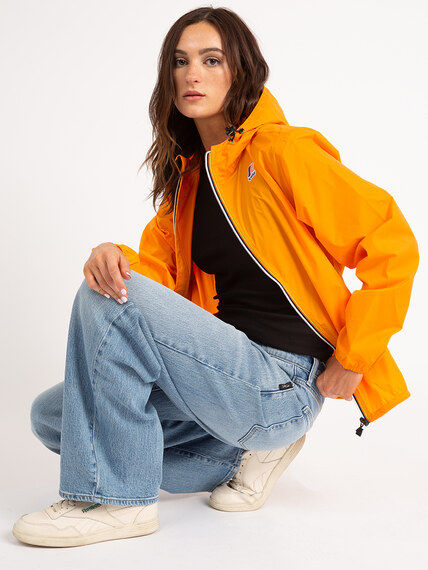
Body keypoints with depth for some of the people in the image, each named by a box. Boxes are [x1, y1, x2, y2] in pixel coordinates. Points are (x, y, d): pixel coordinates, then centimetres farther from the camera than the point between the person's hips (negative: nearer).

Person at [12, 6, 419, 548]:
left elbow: (392, 244, -12)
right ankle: (247, 450, 7)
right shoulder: (186, 174, 15)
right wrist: (117, 259, -17)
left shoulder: (281, 150, -9)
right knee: (51, 416, 7)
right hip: (224, 369, 9)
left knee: (107, 299, -23)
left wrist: (351, 361, -11)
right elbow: (160, 271, 7)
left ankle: (118, 499, -11)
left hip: (281, 381, -9)